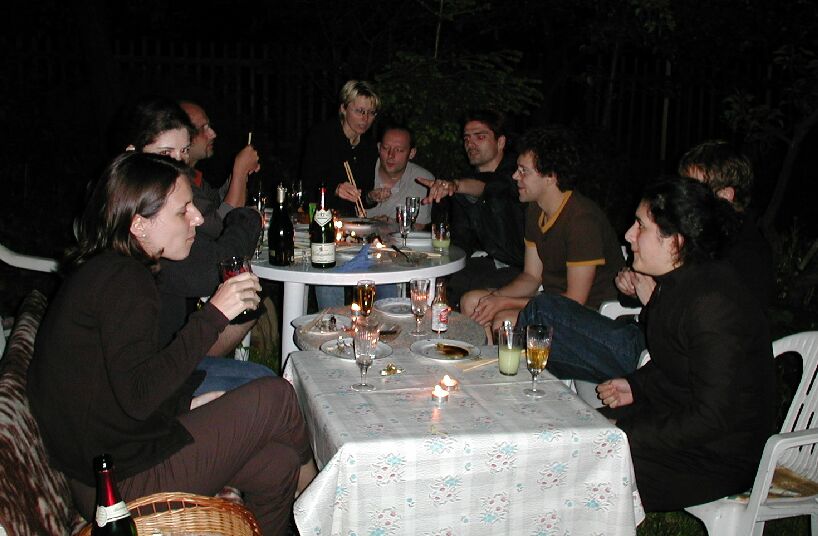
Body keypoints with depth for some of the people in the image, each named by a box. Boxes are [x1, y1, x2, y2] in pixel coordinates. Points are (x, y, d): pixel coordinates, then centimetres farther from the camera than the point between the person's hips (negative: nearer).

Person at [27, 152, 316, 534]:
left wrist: (189, 402, 9)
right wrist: (214, 314, -28)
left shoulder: (104, 270, 11)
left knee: (277, 464, 9)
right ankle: (309, 477, 26)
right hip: (122, 483, -9)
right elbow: (136, 395, -31)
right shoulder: (122, 281, -20)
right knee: (274, 396, -3)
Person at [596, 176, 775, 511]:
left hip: (718, 460, -9)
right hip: (675, 417, 9)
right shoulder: (679, 283, 2)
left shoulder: (714, 306, -28)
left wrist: (625, 433, -23)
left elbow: (711, 418, -28)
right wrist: (635, 385, 3)